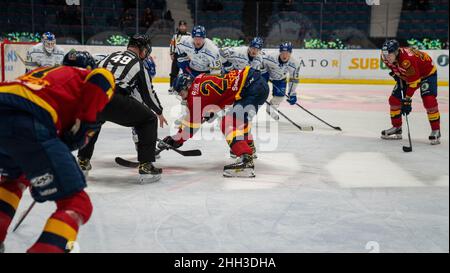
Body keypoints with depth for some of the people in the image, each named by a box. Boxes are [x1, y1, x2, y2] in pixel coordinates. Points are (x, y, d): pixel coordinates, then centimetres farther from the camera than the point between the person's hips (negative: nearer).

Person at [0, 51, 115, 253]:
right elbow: (103, 77, -2)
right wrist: (84, 124, 4)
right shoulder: (85, 75, 24)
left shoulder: (42, 72, 41)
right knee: (76, 204, -2)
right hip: (25, 123, -7)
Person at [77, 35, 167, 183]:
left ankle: (82, 162, 38)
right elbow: (148, 93, 21)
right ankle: (146, 167, 6)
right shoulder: (138, 64, 15)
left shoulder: (110, 56, 29)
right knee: (149, 120, 14)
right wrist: (159, 113, 38)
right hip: (114, 101, -5)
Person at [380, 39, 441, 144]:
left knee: (429, 100, -23)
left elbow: (413, 81, -36)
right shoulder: (386, 57, -20)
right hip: (406, 75, 7)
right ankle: (396, 128, 14)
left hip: (427, 72, -7)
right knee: (394, 99, 0)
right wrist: (395, 74, -1)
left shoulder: (408, 59, -41)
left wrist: (407, 100, -34)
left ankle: (436, 131, -12)